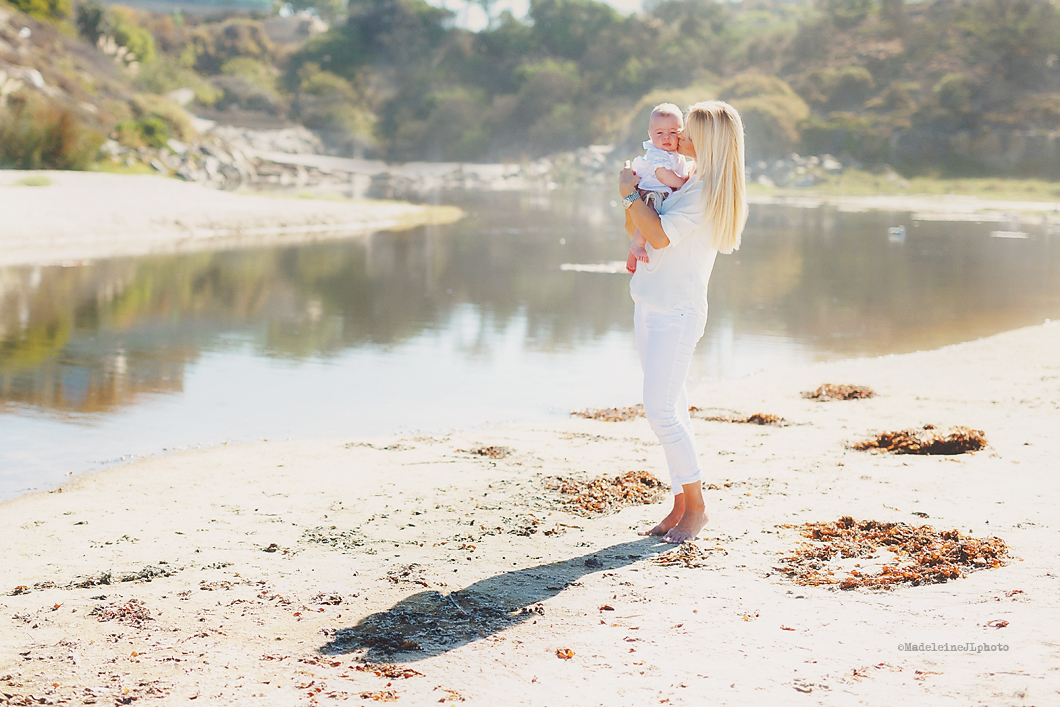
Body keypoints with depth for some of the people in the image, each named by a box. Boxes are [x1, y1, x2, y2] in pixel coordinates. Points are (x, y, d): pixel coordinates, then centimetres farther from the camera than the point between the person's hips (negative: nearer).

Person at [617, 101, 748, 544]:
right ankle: (680, 506, 15)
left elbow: (660, 235, -24)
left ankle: (696, 507, 2)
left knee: (661, 411, -11)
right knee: (670, 409, 10)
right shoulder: (681, 179, 15)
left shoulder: (708, 190, -14)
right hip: (651, 304, 9)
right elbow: (637, 232, 23)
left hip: (677, 311, -9)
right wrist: (631, 196, 5)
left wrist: (631, 193, -12)